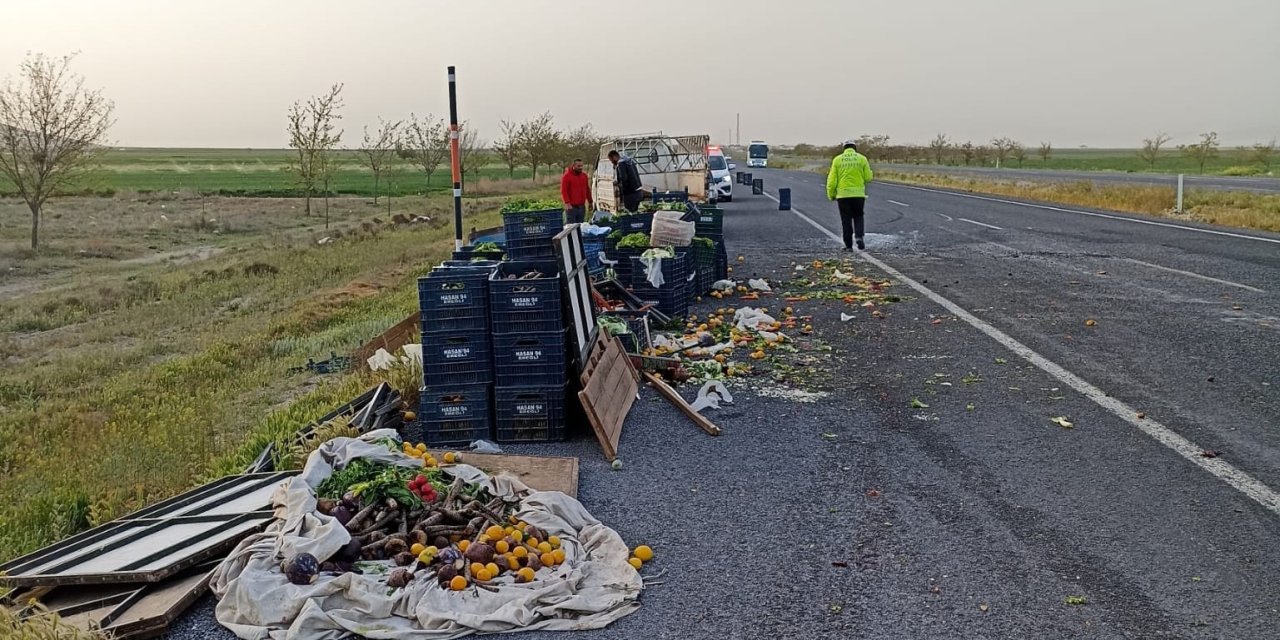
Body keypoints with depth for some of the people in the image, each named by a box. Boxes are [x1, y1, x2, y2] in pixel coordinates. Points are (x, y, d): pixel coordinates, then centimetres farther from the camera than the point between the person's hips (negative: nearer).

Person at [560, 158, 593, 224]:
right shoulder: (566, 176, -5)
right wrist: (567, 202, -21)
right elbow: (563, 191, -11)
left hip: (581, 206, 6)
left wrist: (590, 201, 19)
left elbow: (587, 189, 21)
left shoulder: (584, 175, 14)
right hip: (571, 206, -6)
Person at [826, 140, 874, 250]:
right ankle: (859, 236, -9)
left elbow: (832, 180, -2)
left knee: (846, 220, 6)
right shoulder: (862, 158, 1)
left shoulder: (837, 159, 2)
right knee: (858, 217, 14)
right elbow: (868, 177, 1)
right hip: (858, 193, 0)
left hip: (843, 194, 0)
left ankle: (848, 245, 6)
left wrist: (831, 195, 7)